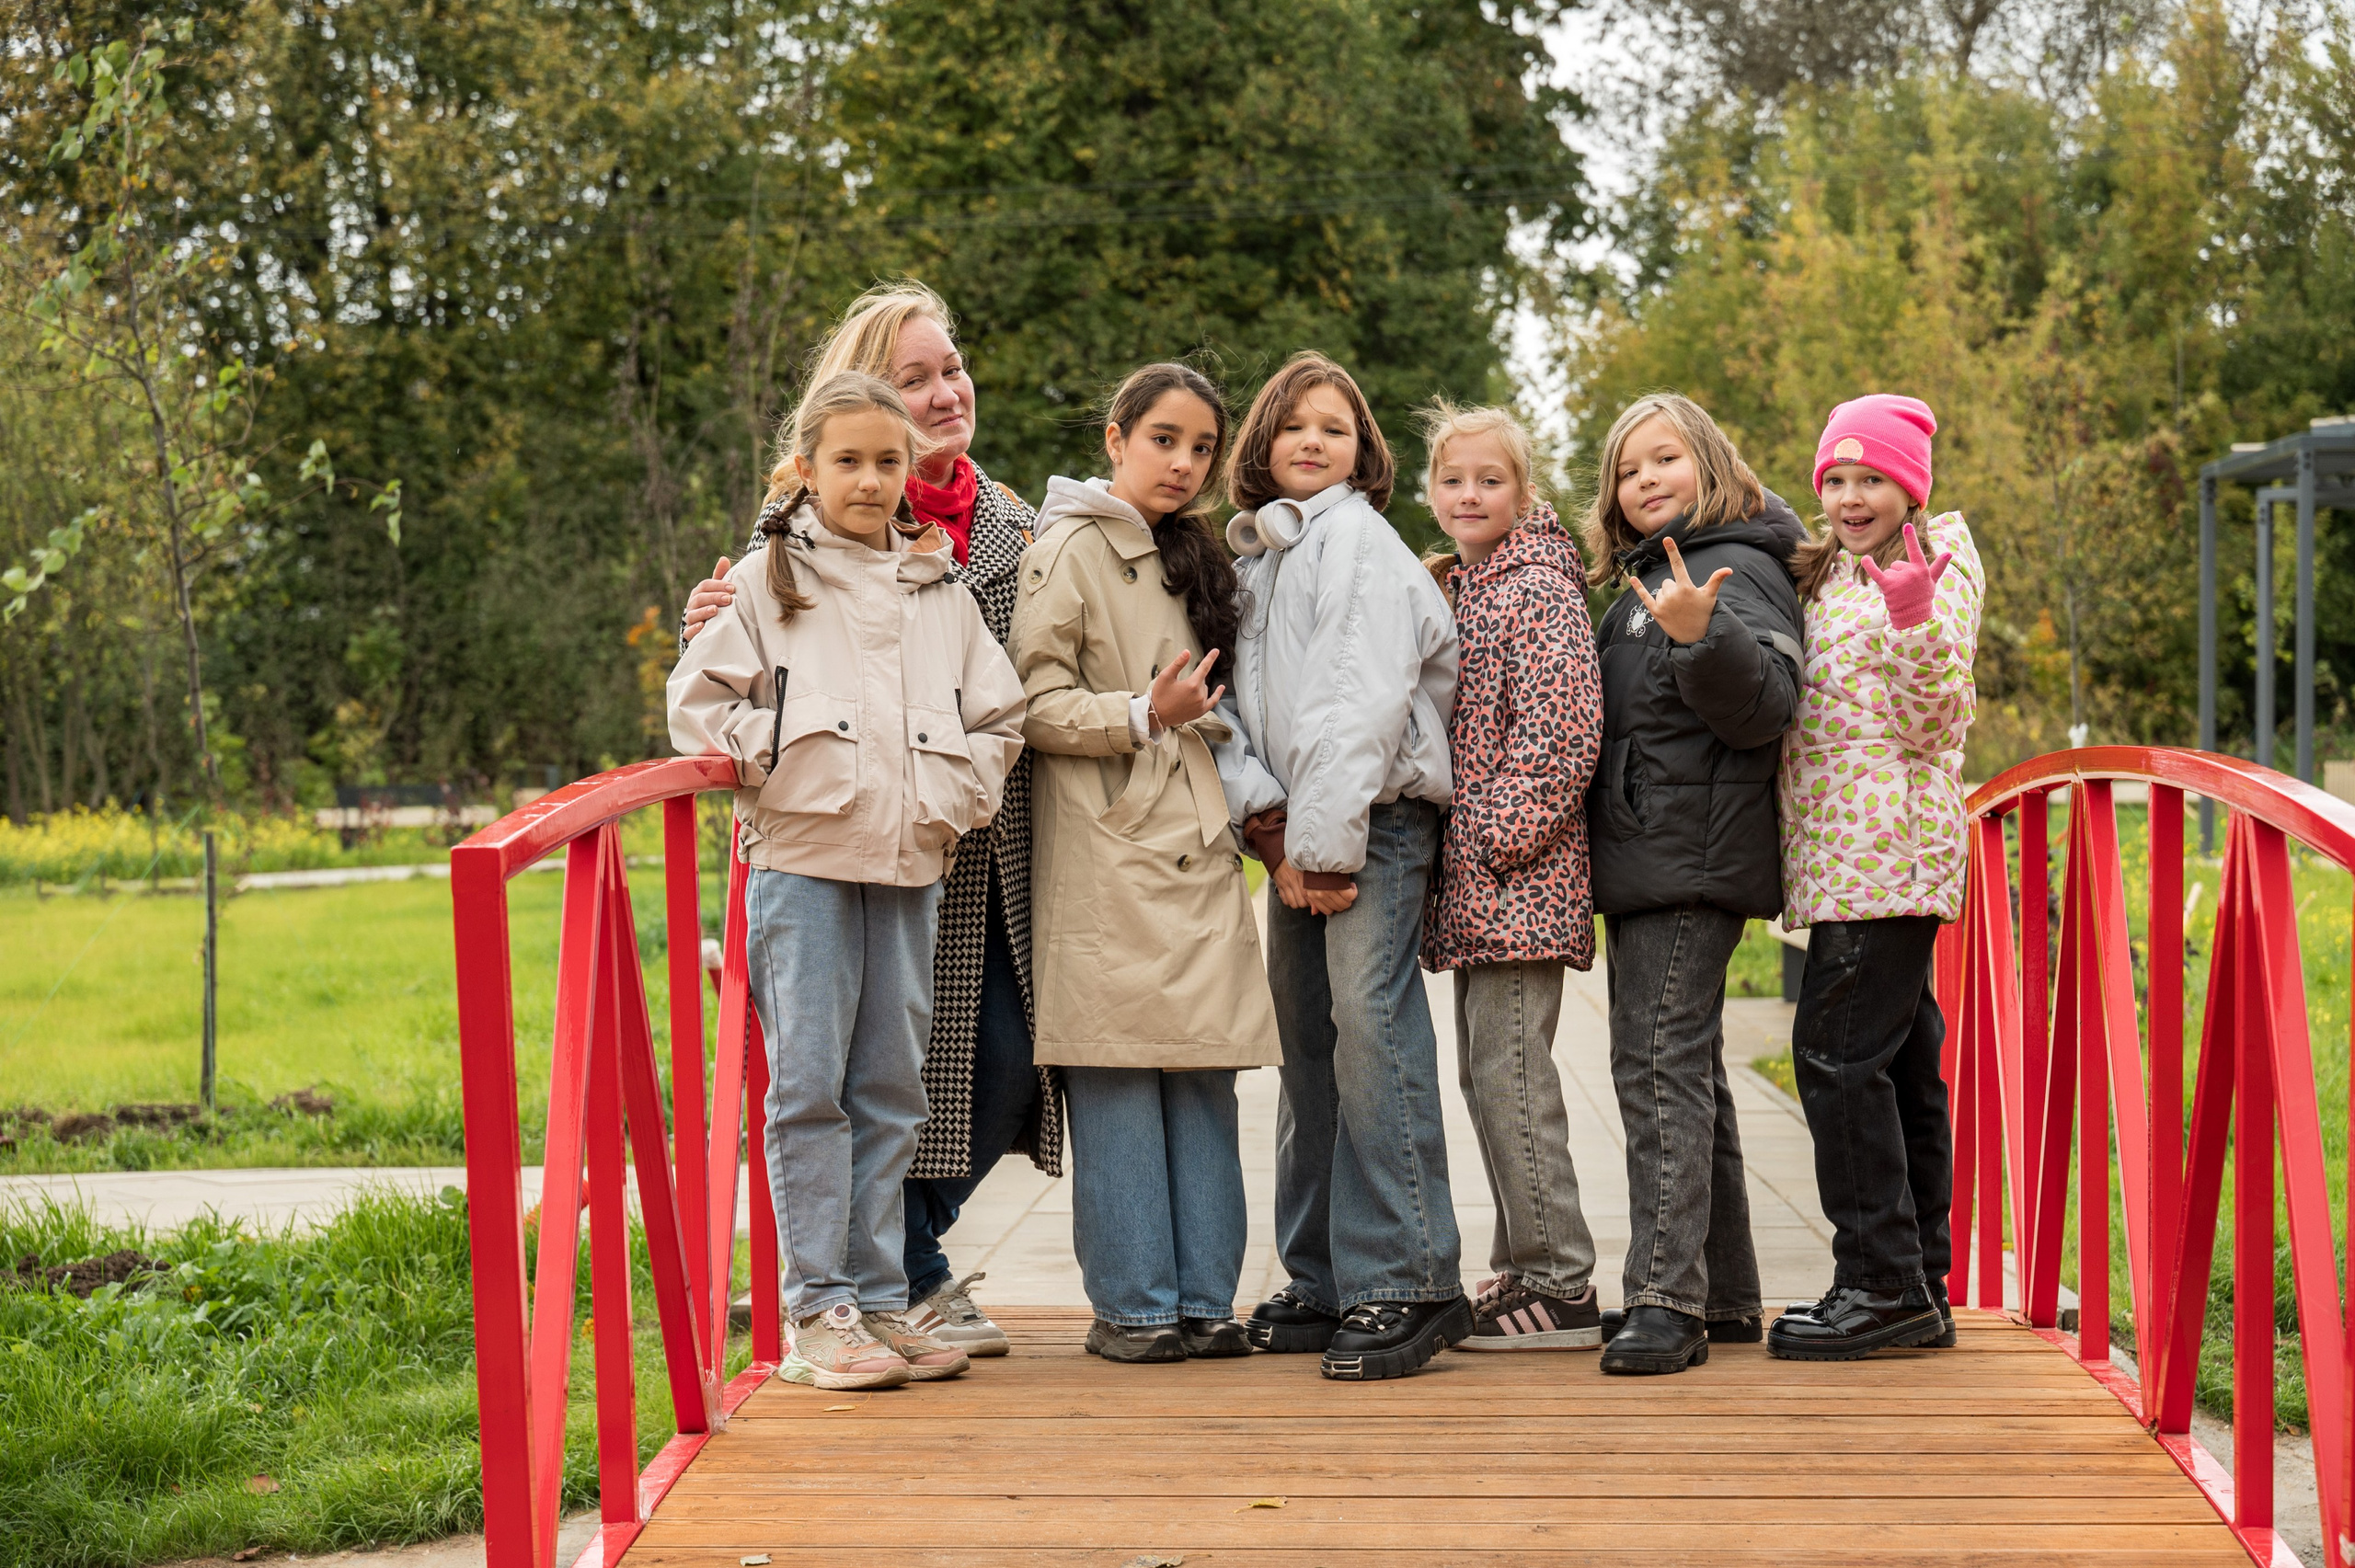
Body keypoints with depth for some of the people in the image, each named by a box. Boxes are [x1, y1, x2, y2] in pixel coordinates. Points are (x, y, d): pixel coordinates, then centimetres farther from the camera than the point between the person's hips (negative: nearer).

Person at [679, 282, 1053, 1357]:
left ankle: (888, 1254, 25)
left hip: (989, 852, 6)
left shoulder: (1004, 523, 14)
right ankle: (909, 1281, 17)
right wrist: (706, 629, -23)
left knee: (1007, 1058, 3)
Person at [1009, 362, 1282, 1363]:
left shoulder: (1189, 559, 21)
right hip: (1107, 853, -7)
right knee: (1119, 1081, -7)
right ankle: (1131, 1305, -1)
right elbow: (1034, 703, -10)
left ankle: (1201, 1298, 9)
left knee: (1203, 1080, 5)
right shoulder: (1071, 550, -3)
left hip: (1196, 851, 7)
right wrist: (1143, 715, -20)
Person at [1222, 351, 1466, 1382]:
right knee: (1307, 1051, 8)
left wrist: (1326, 839, -17)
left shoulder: (1358, 537, -5)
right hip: (1295, 832, 8)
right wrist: (1268, 816, -4)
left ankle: (1406, 1285, -12)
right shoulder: (1254, 553, 18)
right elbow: (1244, 700, 12)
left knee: (1371, 1035, -14)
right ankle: (1323, 1284, 14)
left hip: (1374, 821, -8)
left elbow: (1360, 699, -13)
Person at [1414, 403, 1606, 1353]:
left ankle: (1560, 1288, -4)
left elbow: (1561, 735, -17)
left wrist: (1495, 839, -18)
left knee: (1509, 1070, -9)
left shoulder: (1540, 588, -8)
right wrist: (1452, 857, 14)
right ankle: (1524, 1269, 20)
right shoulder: (1457, 590, 19)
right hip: (1474, 884, 10)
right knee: (1488, 1071, 12)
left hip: (1517, 879, -10)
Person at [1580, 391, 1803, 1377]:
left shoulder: (1738, 571, -7)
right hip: (1646, 862, 10)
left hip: (1693, 860, -10)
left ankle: (1668, 1300, -17)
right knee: (1687, 1071, 13)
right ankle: (1724, 1295, 19)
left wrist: (1702, 636, -34)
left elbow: (1765, 709, -21)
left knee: (1660, 1066, -15)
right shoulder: (1648, 578, 21)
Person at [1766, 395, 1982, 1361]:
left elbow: (1934, 722, -11)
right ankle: (1918, 1290, 11)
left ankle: (1882, 1284, -12)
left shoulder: (1939, 573, -3)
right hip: (1846, 848, 9)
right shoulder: (1832, 577, 21)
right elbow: (1801, 713, 27)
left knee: (1839, 1049, -14)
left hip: (1889, 840, -9)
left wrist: (1914, 620, -25)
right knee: (1900, 1059, 8)